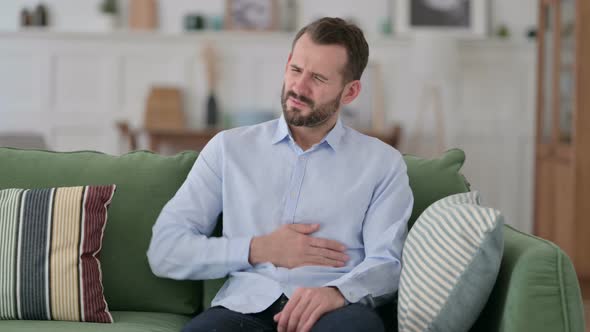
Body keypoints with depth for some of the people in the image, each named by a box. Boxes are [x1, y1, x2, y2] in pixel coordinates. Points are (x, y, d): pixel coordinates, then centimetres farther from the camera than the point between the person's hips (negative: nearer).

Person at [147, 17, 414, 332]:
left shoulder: (382, 163, 12)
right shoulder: (229, 148, 15)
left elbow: (387, 264, 0)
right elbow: (164, 251, 10)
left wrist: (337, 292, -23)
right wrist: (259, 250, -3)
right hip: (245, 306, 1)